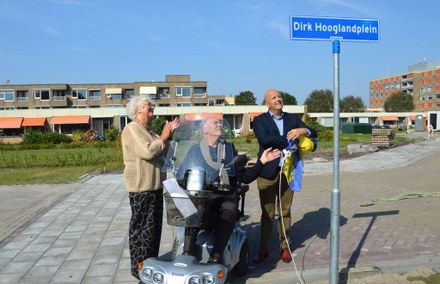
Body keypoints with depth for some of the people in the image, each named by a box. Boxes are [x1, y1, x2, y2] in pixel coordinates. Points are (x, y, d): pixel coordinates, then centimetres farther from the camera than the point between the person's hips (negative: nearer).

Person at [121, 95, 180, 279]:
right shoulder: (132, 129, -12)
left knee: (155, 226, 16)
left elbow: (162, 153, 18)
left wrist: (168, 136, 6)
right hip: (142, 187, -10)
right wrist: (163, 138, -13)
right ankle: (139, 267, 6)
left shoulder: (149, 130, 18)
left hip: (155, 185, 10)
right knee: (141, 228, -3)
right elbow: (147, 152, -25)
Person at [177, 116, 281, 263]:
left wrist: (261, 162, 2)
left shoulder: (229, 148, 19)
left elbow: (244, 177, 12)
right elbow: (180, 178, 9)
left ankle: (215, 257, -40)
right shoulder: (195, 150, 14)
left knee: (228, 213, -35)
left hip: (226, 195, 1)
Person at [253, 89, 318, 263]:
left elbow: (314, 134, 7)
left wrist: (303, 130, -15)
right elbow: (264, 139, -17)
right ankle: (263, 248, 16)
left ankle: (285, 247, 23)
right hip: (268, 172, -3)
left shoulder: (292, 118, 12)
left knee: (285, 212, 11)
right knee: (267, 213, 3)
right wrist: (288, 138, -15)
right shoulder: (260, 120, 2)